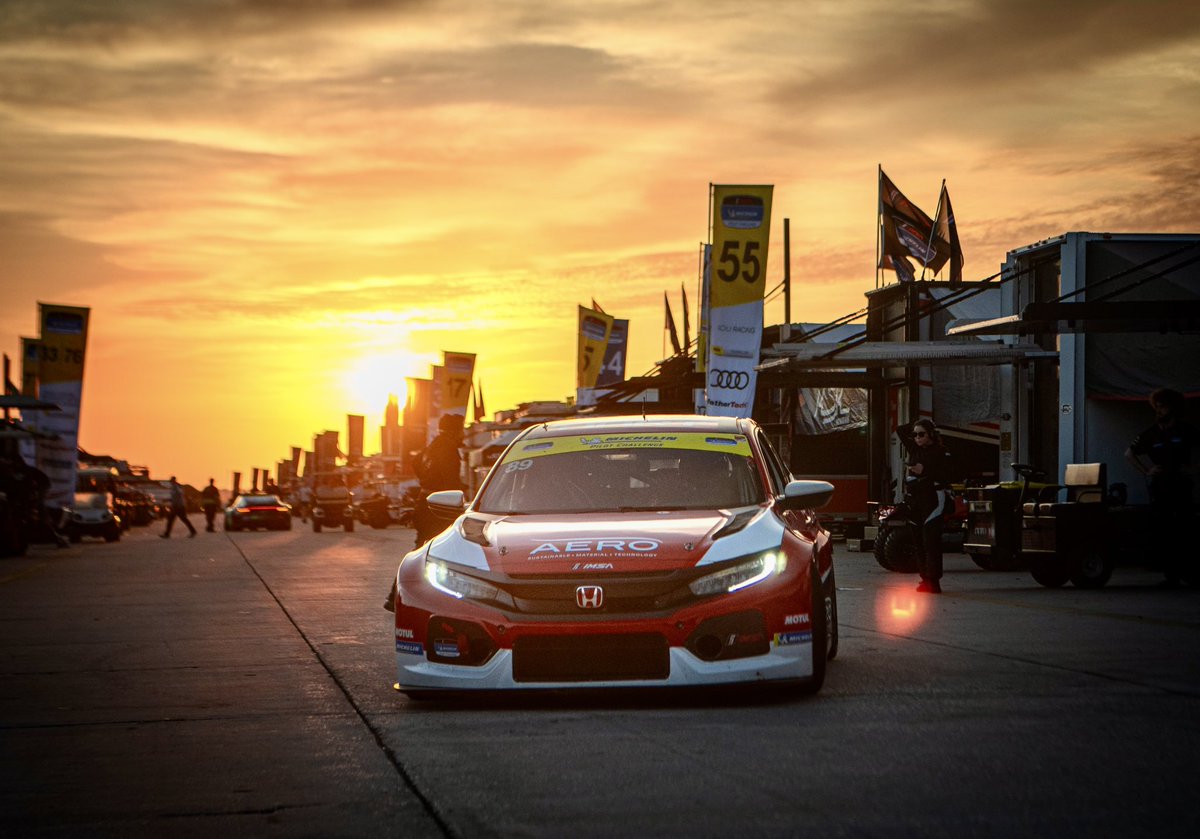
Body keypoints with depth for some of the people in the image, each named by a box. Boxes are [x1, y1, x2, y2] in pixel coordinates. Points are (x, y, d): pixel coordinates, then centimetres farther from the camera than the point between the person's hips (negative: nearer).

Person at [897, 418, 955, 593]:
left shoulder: (940, 452, -4)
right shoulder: (914, 449, 16)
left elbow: (948, 473, -14)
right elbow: (900, 430, 27)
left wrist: (925, 471, -16)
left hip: (933, 498, -7)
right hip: (915, 499, 7)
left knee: (931, 540, -13)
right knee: (920, 541, 6)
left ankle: (933, 581, -17)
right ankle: (925, 578, 9)